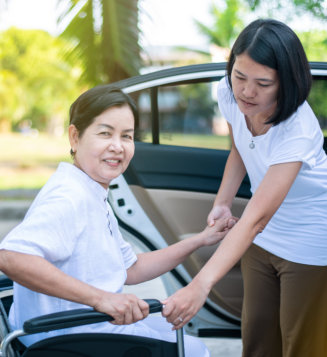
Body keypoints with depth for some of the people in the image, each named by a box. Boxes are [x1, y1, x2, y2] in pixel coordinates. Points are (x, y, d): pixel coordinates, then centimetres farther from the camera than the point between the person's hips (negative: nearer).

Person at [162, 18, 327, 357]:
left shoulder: (297, 130, -33)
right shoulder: (228, 94, -14)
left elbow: (256, 218, -43)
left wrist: (200, 285, -52)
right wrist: (221, 203, -6)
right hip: (262, 238, 6)